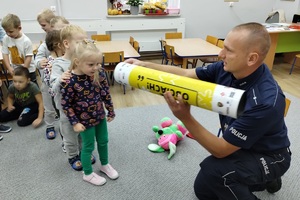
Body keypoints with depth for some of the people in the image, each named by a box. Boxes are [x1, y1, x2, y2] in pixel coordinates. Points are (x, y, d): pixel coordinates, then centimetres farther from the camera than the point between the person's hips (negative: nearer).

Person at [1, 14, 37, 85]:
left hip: (28, 70, -4)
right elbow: (5, 54, -4)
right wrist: (9, 68, -14)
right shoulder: (6, 39, -9)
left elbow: (28, 57, -19)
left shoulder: (26, 41, -22)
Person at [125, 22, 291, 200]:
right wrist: (144, 65, -13)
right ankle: (266, 180, 29)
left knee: (213, 169, -34)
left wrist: (185, 117, -41)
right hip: (239, 146, 7)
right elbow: (185, 74, -9)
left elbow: (221, 150, -34)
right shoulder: (227, 68, -18)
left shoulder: (265, 101, -38)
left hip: (268, 156, -6)